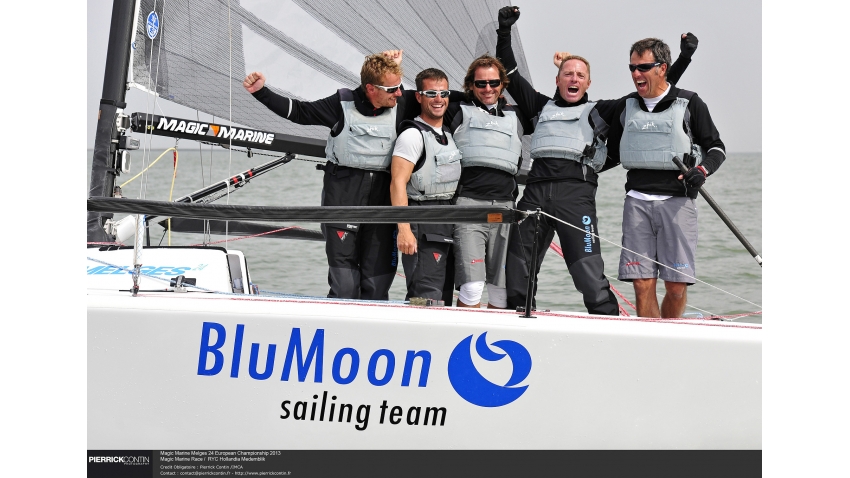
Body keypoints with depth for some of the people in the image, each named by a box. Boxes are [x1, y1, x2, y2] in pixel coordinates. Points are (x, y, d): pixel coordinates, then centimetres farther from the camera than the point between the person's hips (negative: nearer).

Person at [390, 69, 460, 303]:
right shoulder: (413, 135, -8)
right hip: (424, 228, -8)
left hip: (448, 225, 8)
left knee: (443, 299, 10)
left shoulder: (450, 135, 17)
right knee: (427, 299, -15)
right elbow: (398, 184, -15)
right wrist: (404, 229, -24)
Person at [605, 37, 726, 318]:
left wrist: (701, 171, -9)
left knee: (676, 286, -5)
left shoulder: (689, 104, 3)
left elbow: (716, 148, 7)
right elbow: (612, 153, 27)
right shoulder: (626, 107, 14)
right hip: (637, 200, 3)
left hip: (677, 200, -3)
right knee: (642, 284, -4)